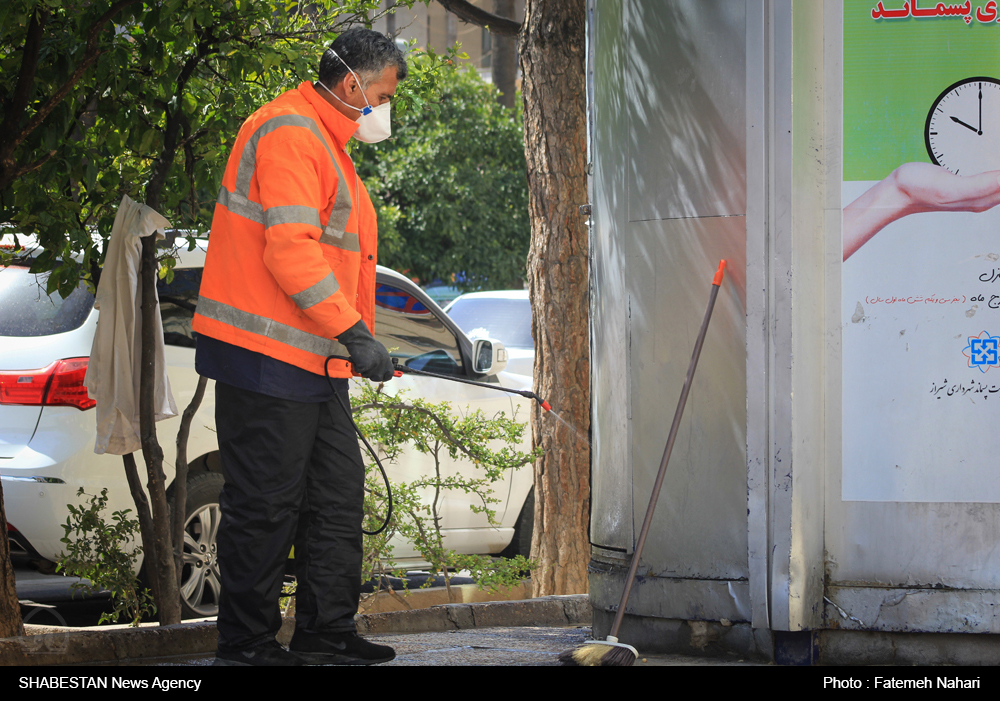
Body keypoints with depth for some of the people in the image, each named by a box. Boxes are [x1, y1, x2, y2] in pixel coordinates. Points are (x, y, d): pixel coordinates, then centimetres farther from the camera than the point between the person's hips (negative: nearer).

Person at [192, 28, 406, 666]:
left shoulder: (326, 141, 22)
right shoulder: (290, 131, -13)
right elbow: (289, 248, -23)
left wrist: (353, 338, 19)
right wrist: (354, 332, -23)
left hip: (312, 362, 11)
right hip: (266, 357, -11)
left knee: (338, 494, 10)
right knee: (266, 505, -6)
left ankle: (326, 635, 15)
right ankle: (247, 644, 0)